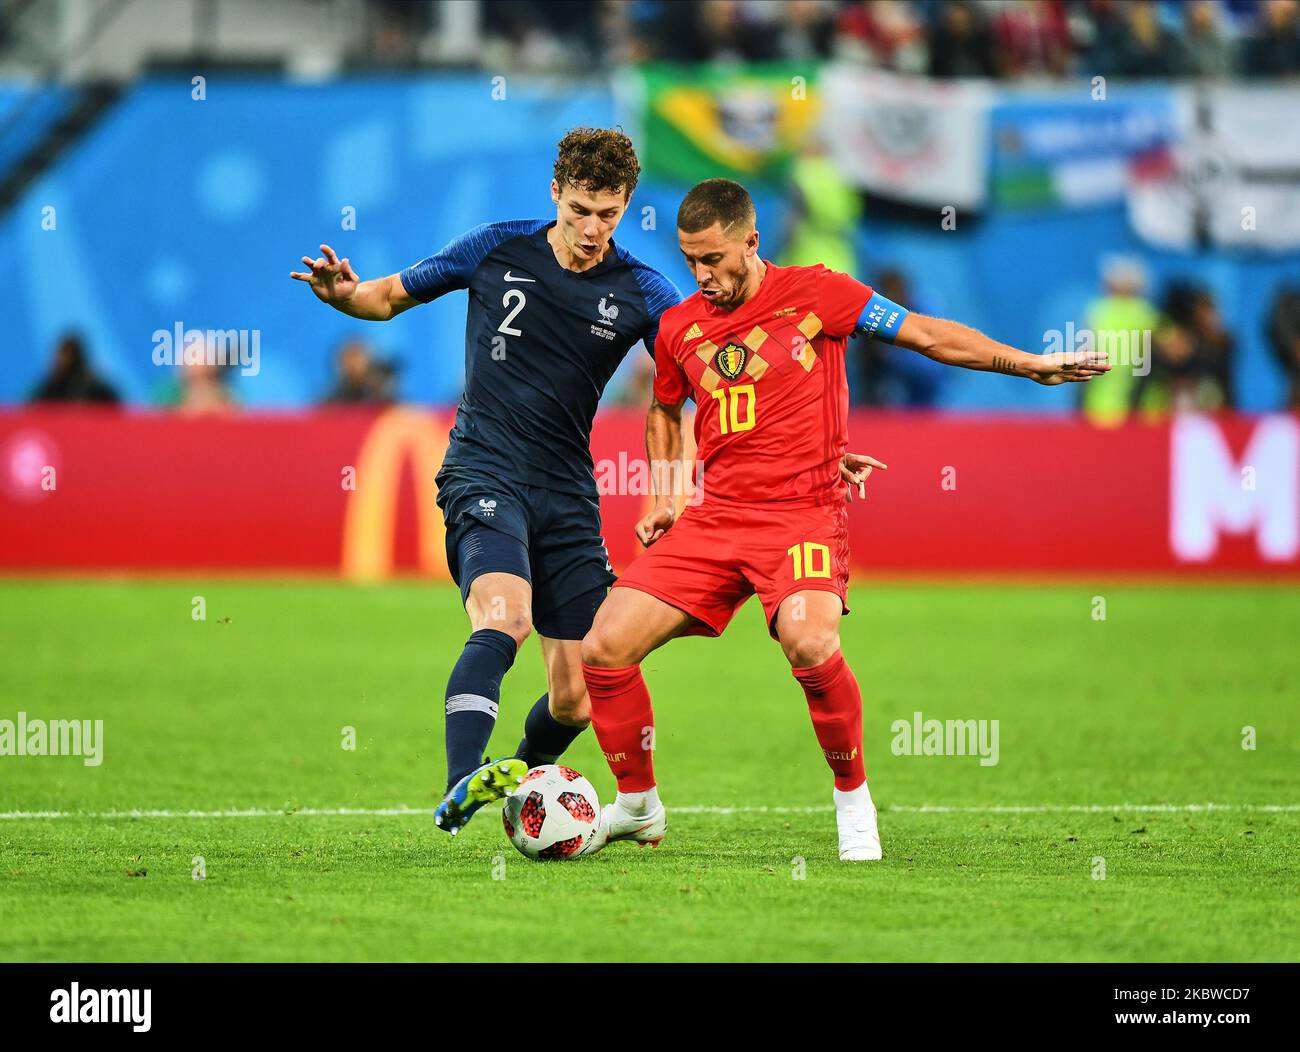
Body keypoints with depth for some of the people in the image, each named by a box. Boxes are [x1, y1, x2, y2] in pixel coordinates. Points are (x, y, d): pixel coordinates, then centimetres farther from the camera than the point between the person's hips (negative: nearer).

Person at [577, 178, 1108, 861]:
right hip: (715, 518, 5)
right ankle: (637, 806, 13)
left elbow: (927, 335, 2)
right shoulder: (679, 327, 10)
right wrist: (661, 496, 18)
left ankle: (853, 797, -10)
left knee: (810, 644, -34)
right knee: (603, 649, -8)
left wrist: (1028, 363, -2)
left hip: (803, 516, -4)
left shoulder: (814, 292, -2)